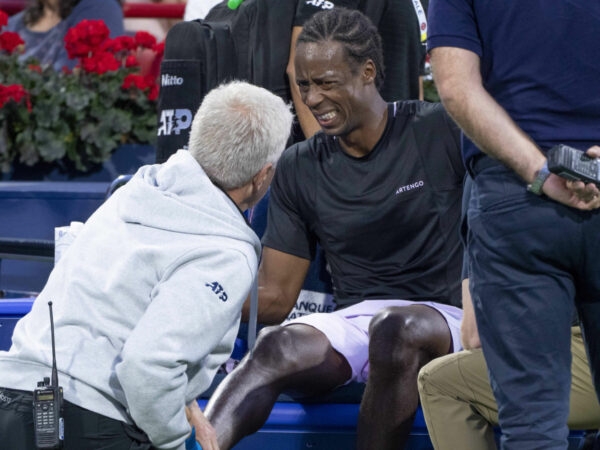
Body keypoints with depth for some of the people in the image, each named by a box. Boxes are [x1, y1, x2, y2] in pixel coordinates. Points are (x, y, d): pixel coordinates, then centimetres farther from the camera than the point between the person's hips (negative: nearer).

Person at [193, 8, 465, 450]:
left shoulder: (441, 132, 0)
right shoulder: (299, 168, 11)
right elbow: (273, 297, 10)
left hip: (444, 319, -3)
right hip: (353, 323, 3)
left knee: (395, 327, -38)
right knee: (276, 348, -29)